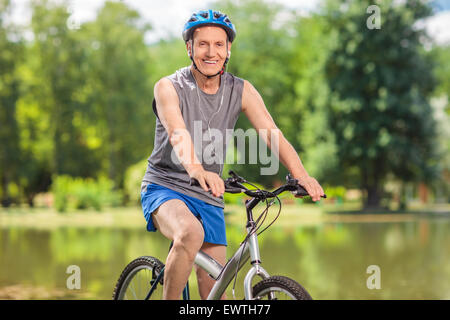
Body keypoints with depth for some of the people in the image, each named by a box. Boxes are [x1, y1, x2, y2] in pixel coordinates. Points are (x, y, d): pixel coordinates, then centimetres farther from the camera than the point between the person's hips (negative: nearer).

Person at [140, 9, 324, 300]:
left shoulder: (241, 91, 0)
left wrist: (301, 175, -32)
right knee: (191, 233, -37)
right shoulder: (169, 87, -11)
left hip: (209, 199, 4)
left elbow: (271, 133, -14)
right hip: (165, 187, -4)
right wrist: (197, 170, -52)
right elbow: (178, 133, -31)